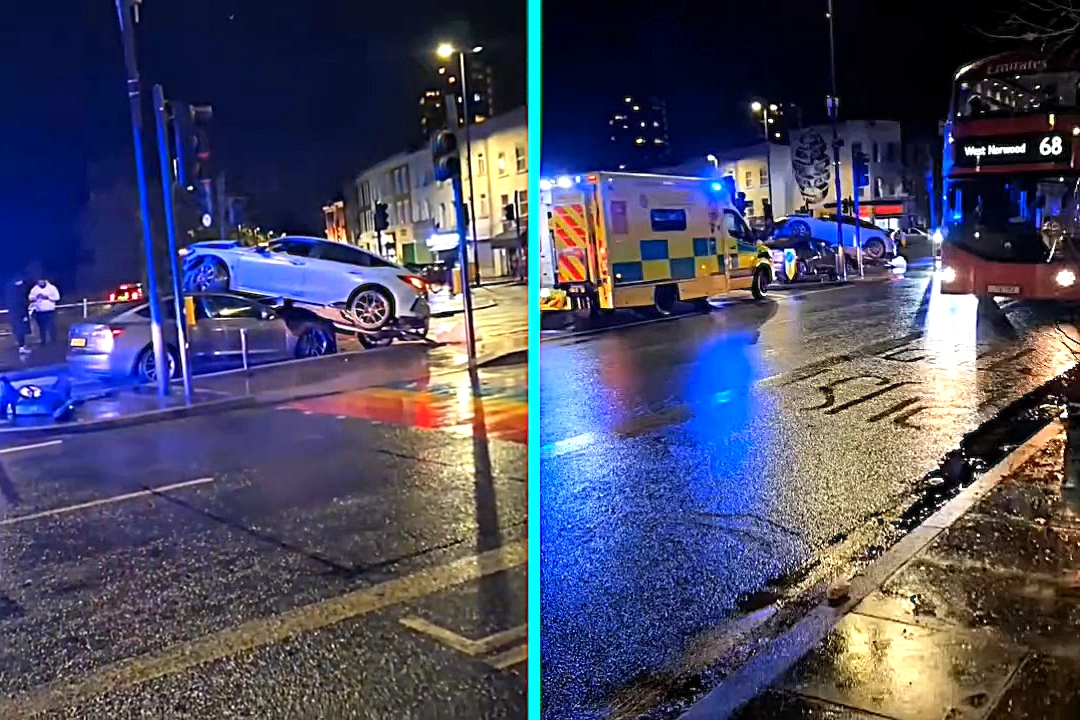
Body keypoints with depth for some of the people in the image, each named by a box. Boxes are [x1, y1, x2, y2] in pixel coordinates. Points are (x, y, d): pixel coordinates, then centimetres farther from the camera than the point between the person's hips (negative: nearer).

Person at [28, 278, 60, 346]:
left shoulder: (52, 288, 1)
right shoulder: (34, 289, 8)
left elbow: (57, 298, 0)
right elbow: (30, 298, 7)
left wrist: (48, 297, -13)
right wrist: (36, 298, -14)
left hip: (50, 311, -2)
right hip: (39, 312, 2)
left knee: (52, 327, -6)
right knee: (42, 328, 7)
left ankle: (53, 342, 2)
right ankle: (43, 342, 16)